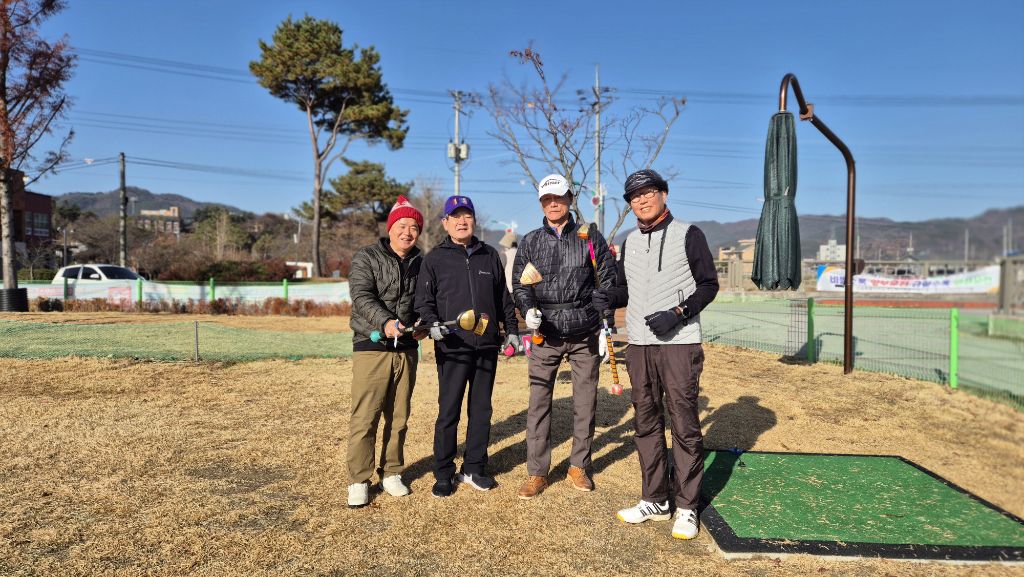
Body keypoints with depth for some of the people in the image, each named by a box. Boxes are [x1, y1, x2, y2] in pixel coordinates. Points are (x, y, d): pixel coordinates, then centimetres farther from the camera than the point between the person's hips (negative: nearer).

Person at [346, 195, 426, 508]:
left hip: (407, 349, 5)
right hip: (372, 347, -4)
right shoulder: (366, 258, -3)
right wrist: (385, 322, -32)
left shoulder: (420, 263, 12)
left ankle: (391, 473, 26)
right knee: (364, 418, -3)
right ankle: (359, 480, 9)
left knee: (399, 417, 12)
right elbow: (362, 297, -17)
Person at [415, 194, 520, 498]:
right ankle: (444, 474, 13)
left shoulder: (489, 255, 13)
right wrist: (432, 324, -17)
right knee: (448, 412, -1)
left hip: (487, 347, 4)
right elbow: (423, 301, 0)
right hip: (452, 348, -3)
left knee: (481, 410, 11)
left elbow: (503, 297, 18)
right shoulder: (435, 259, 3)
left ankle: (474, 468, 24)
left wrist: (511, 329, 15)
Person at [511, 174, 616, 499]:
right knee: (538, 404, 0)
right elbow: (519, 284, 8)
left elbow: (608, 283, 5)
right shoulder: (530, 242, 9)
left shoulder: (590, 237, 5)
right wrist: (528, 310, -13)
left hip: (585, 336, 0)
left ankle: (579, 466, 24)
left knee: (585, 404, 8)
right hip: (546, 335, 0)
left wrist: (606, 328, -1)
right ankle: (537, 472, 11)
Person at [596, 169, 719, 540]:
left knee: (684, 425, -2)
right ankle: (655, 501, 21)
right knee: (646, 422, 10)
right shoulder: (630, 242, 15)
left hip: (679, 344, -5)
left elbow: (709, 284, -4)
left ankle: (687, 508, 10)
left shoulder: (687, 235, -1)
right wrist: (608, 299, -1)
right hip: (639, 345, 6)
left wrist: (678, 313, -17)